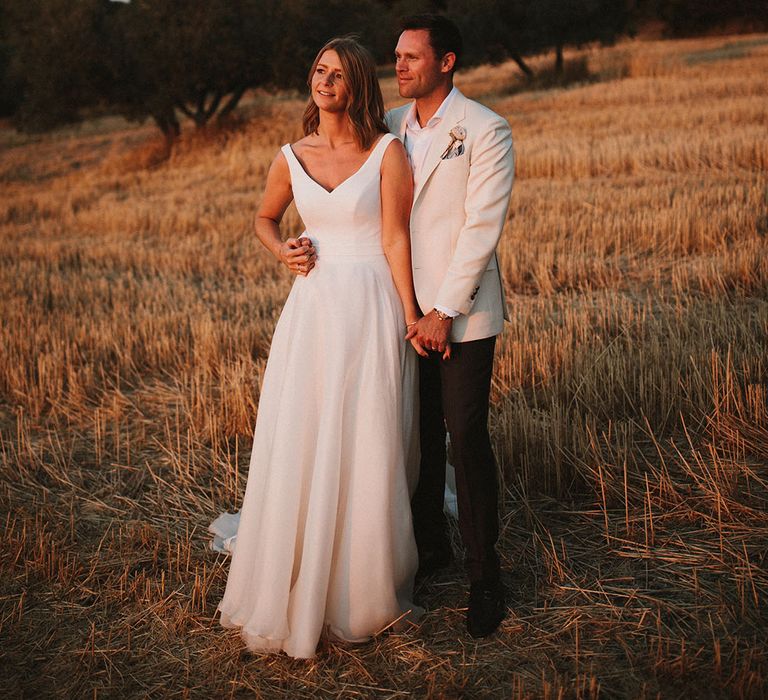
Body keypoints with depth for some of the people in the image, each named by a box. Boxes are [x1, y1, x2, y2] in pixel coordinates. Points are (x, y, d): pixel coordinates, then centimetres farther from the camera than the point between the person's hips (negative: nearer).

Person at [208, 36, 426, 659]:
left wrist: (412, 319, -10)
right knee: (298, 446, 5)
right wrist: (282, 251, 4)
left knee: (367, 450, 3)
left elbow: (397, 240, -6)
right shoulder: (291, 158, 7)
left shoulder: (388, 152, -4)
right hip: (313, 306, 4)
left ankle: (363, 592, 23)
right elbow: (265, 218, 24)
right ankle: (295, 593, 24)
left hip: (373, 308, -3)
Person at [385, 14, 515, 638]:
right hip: (405, 308, 5)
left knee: (467, 438, -2)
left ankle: (484, 574, 11)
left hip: (461, 312, -5)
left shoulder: (486, 130, -7)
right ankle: (429, 545, 31)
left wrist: (445, 311, -16)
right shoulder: (389, 128, 10)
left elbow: (482, 227, -13)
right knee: (419, 434, 13)